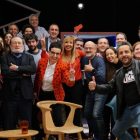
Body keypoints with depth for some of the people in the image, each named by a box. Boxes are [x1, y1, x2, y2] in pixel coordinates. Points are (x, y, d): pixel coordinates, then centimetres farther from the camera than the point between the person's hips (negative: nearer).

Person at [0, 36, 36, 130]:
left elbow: (33, 69, -7)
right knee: (9, 124, 5)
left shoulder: (29, 58, 13)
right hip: (10, 95, -1)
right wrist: (22, 74, -8)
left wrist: (17, 68, -11)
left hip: (25, 95, 1)